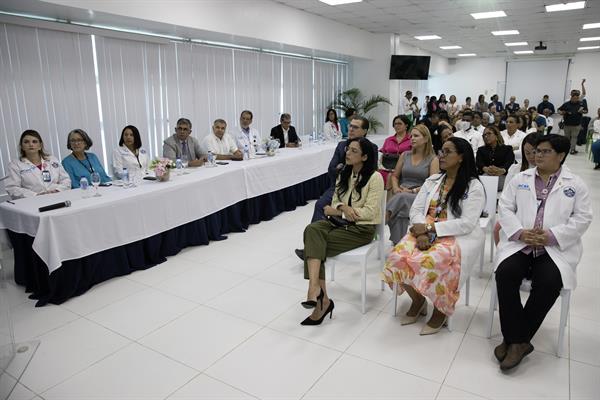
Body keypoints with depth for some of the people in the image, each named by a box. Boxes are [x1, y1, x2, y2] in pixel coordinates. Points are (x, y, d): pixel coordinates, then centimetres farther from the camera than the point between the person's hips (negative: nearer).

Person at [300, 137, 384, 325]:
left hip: (361, 228, -6)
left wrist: (337, 211, -10)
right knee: (312, 230, -27)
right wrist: (343, 208, -12)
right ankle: (320, 296, -35)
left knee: (314, 243, -26)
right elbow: (335, 202, 14)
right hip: (341, 222, 6)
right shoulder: (344, 174, 14)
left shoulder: (375, 178, -8)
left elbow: (370, 212, -14)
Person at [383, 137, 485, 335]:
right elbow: (415, 210, 5)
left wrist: (430, 227, -18)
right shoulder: (432, 181, 12)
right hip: (425, 233, 5)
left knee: (431, 262, -35)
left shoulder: (474, 186, -4)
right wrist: (422, 233, -15)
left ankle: (441, 310, -6)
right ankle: (418, 300, 4)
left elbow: (467, 224, -14)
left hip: (458, 237, -5)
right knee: (398, 256, -23)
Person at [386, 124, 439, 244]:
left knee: (401, 198, -38)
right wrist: (396, 188, -1)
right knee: (400, 213, -34)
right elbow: (394, 176, 21)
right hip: (401, 194, 3)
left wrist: (413, 191, -15)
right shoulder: (404, 155, 19)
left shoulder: (433, 159, 7)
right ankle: (398, 243, -33)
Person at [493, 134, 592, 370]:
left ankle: (515, 339, -14)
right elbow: (505, 208, 7)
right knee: (505, 273, -28)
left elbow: (582, 218, 2)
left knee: (549, 282, -30)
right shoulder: (520, 179, 14)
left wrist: (551, 235, -13)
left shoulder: (575, 184, 9)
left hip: (556, 247, -1)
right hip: (519, 242, 2)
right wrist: (520, 232, -10)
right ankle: (517, 340, -16)